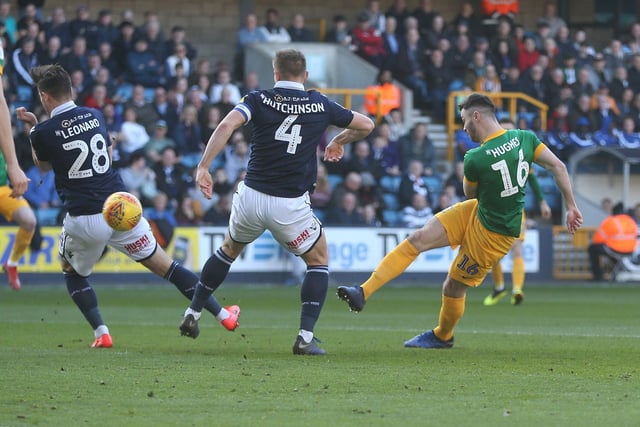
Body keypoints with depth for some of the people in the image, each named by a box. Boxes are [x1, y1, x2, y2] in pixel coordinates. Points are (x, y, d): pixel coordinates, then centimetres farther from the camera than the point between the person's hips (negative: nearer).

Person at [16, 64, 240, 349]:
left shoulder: (43, 132, -6)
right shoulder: (95, 116, 7)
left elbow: (43, 165, 16)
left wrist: (31, 127, 26)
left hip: (83, 220, -3)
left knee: (73, 272, 25)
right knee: (165, 267, 12)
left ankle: (101, 333, 10)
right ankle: (222, 315, 14)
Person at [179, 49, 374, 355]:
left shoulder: (259, 100, 0)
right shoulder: (320, 105, 4)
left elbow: (226, 126, -17)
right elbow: (366, 125, 16)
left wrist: (203, 167, -18)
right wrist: (339, 142, 34)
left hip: (251, 197, 2)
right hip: (291, 205, -1)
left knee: (229, 249, 30)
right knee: (318, 261, 18)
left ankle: (192, 315, 31)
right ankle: (305, 338, 2)